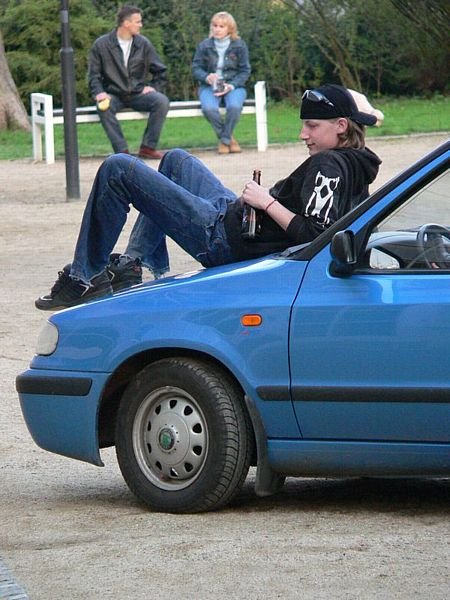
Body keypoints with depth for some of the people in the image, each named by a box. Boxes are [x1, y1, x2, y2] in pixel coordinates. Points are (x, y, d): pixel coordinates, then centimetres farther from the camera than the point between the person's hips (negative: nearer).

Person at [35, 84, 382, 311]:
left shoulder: (328, 166, -21)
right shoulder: (357, 168, 7)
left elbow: (311, 235, -32)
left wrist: (267, 203, -23)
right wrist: (268, 199, 8)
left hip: (222, 237, -11)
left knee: (117, 169, -7)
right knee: (176, 159, 36)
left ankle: (83, 279, 3)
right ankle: (133, 262, 24)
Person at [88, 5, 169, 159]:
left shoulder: (143, 44, 6)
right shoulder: (101, 45, -1)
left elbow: (160, 71, 16)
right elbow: (94, 75, 2)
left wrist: (154, 88, -1)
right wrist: (99, 93, -16)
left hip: (138, 94, 2)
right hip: (114, 95, -2)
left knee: (162, 101, -27)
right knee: (103, 107, -37)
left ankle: (148, 147, -22)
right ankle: (122, 151, -35)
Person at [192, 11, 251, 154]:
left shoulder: (239, 45, 1)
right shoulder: (204, 46, 3)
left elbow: (244, 71, 1)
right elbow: (196, 69, 3)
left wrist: (231, 86, -16)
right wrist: (206, 77, -20)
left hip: (233, 86, -1)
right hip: (210, 86, 1)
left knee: (234, 106, -36)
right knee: (209, 108, -34)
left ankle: (225, 140, -10)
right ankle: (229, 138, -8)